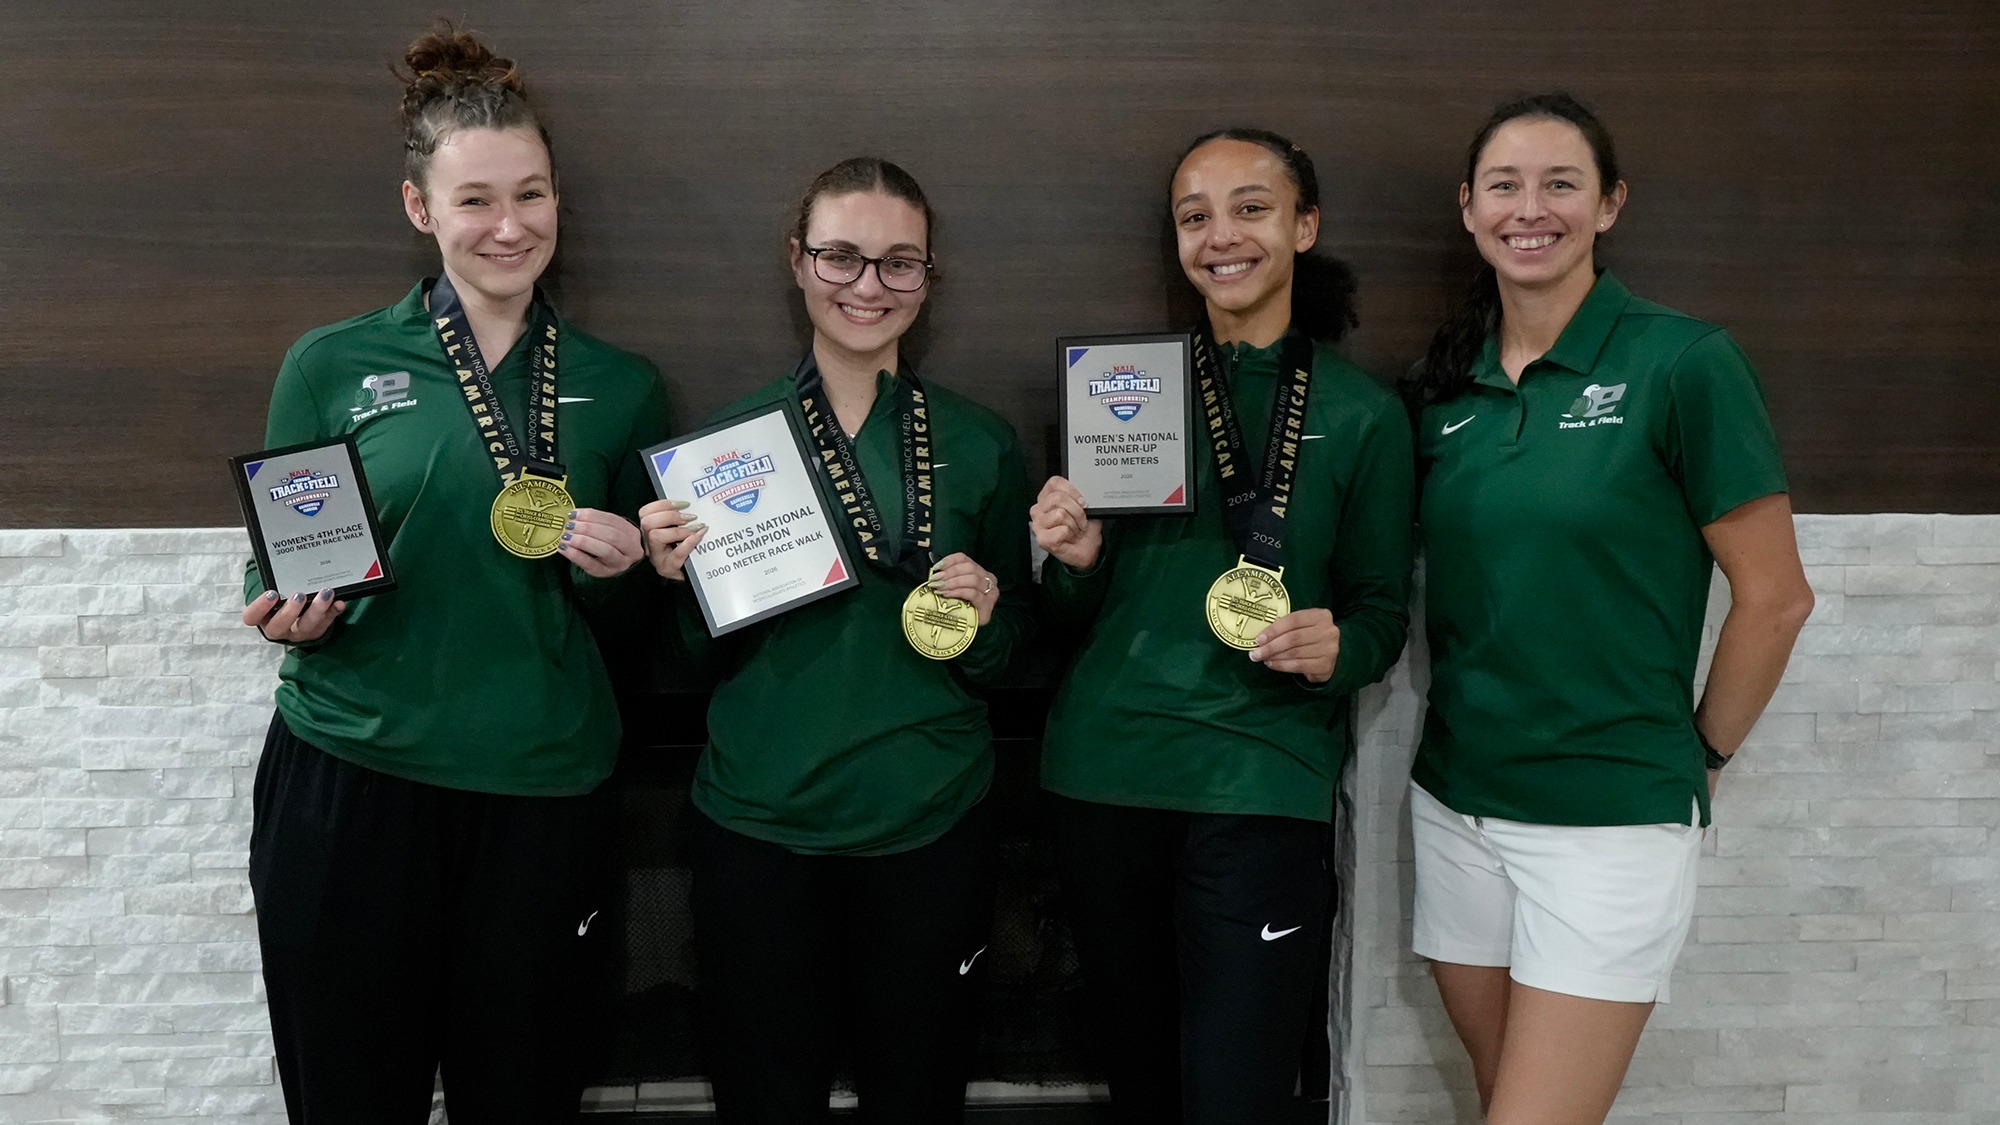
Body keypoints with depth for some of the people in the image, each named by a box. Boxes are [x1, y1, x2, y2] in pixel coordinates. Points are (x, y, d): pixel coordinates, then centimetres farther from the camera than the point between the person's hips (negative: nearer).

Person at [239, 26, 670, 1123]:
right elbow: (272, 574, 8)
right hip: (348, 779, -1)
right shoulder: (333, 365, 0)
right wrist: (294, 616, -13)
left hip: (541, 791, 1)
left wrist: (614, 568, -8)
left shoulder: (620, 386, 5)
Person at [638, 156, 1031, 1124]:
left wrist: (983, 619, -11)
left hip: (931, 825, 1)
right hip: (759, 823, 0)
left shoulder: (979, 443, 1)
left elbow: (1011, 653, 9)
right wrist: (683, 582, -13)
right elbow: (708, 655, 6)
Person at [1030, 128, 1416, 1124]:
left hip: (1262, 783, -2)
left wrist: (1338, 648, -15)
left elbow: (1383, 614, 7)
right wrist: (1075, 560, -11)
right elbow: (1072, 616, 11)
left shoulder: (1362, 415, 3)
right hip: (1103, 770, 2)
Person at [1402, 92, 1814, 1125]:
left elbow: (1775, 596, -6)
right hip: (1455, 805, 5)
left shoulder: (1682, 362, -10)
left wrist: (1699, 754, 1)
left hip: (1610, 817, -5)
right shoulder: (1446, 386, 5)